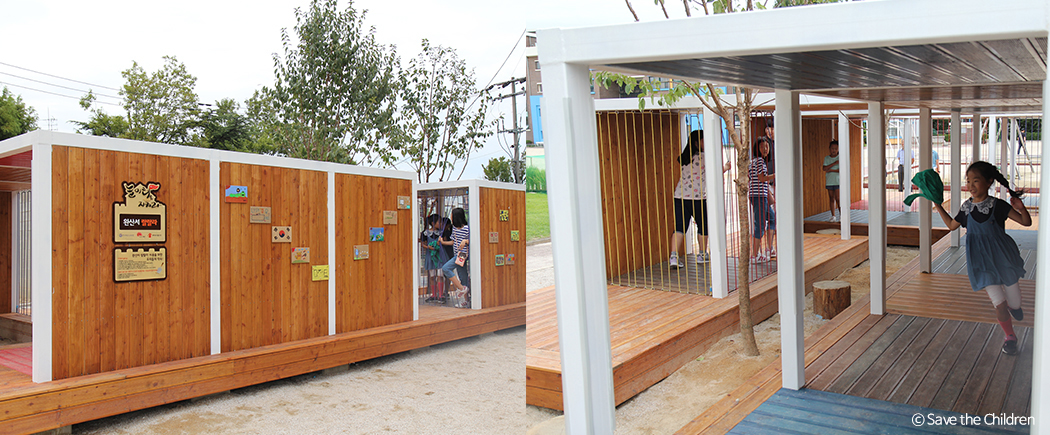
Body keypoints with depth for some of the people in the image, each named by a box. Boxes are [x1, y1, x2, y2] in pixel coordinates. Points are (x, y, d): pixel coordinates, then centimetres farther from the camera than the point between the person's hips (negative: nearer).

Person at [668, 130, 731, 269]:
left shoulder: (685, 157, 12)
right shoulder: (703, 157, -7)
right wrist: (726, 167, 24)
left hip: (680, 196, 5)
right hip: (697, 197, -5)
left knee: (680, 226, 1)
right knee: (703, 225, 14)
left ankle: (673, 256, -11)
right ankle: (702, 254, 28)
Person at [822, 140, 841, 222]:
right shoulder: (826, 158, 8)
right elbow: (825, 168, -6)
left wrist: (831, 170, -11)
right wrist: (835, 163, -12)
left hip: (838, 181, -3)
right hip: (829, 181, 3)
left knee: (838, 199, -7)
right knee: (831, 199, 7)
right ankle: (833, 216, 13)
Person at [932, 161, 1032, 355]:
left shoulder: (998, 205, -11)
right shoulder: (967, 207, -1)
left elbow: (1026, 222, -9)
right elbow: (952, 225, 15)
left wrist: (1021, 208, -28)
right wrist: (938, 206, 10)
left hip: (1003, 258, -1)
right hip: (983, 263, 1)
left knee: (1015, 305, 12)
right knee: (999, 304, -5)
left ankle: (1012, 304, 51)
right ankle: (1010, 337, 19)